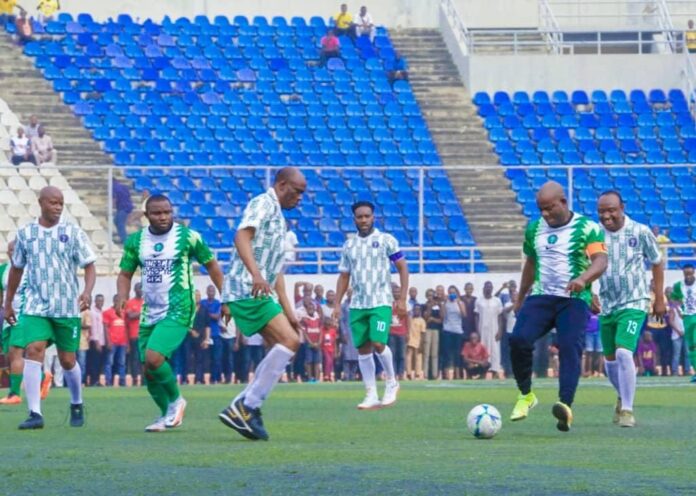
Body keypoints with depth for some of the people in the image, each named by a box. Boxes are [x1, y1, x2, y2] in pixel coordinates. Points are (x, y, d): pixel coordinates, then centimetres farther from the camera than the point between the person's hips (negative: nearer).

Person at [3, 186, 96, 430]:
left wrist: (87, 291, -21)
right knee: (33, 351, -18)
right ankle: (35, 414, -19)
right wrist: (8, 303, 19)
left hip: (67, 308, -1)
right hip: (35, 306, 1)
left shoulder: (73, 232, -2)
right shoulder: (25, 233, 5)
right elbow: (17, 269, 17)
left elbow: (89, 266, -3)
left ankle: (77, 405, 33)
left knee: (67, 360, 7)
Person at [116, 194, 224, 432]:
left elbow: (211, 264, 6)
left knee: (153, 358, -23)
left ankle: (176, 400, 2)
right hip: (149, 313, 5)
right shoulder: (135, 241, 5)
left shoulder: (188, 237, -5)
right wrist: (122, 296, -8)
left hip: (178, 311, -5)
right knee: (148, 370, 6)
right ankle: (167, 415, 29)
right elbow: (125, 274, 12)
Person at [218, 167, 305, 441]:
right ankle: (247, 406, -17)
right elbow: (242, 236, -23)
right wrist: (255, 274, -38)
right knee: (289, 341, -18)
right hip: (247, 291, -10)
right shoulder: (263, 204, -5)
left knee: (283, 349, 8)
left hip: (261, 294, 10)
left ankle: (240, 408, 7)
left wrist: (288, 311, 25)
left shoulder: (278, 218, 25)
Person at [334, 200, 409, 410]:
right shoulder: (349, 245, 11)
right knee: (363, 349, 2)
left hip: (381, 302, -5)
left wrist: (402, 299, -6)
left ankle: (391, 382, 6)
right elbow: (344, 276, 16)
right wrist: (337, 304, 8)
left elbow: (402, 268, 0)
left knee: (378, 343, -18)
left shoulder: (386, 240, -1)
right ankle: (371, 396, 8)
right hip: (357, 304, 5)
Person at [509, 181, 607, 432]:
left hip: (574, 300, -4)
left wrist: (583, 279, -38)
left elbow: (600, 260, -18)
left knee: (570, 348, -21)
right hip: (540, 297, 4)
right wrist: (520, 299, 31)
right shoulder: (534, 229, 13)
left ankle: (566, 406, -32)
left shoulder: (588, 228, -4)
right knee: (518, 339, -18)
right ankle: (525, 395, -1)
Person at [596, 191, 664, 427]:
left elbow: (657, 264, 4)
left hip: (634, 303, -4)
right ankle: (622, 398, 41)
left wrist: (659, 299, 4)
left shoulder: (640, 232, -9)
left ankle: (627, 409, -12)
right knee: (610, 359, 14)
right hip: (607, 305, 4)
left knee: (624, 353, -20)